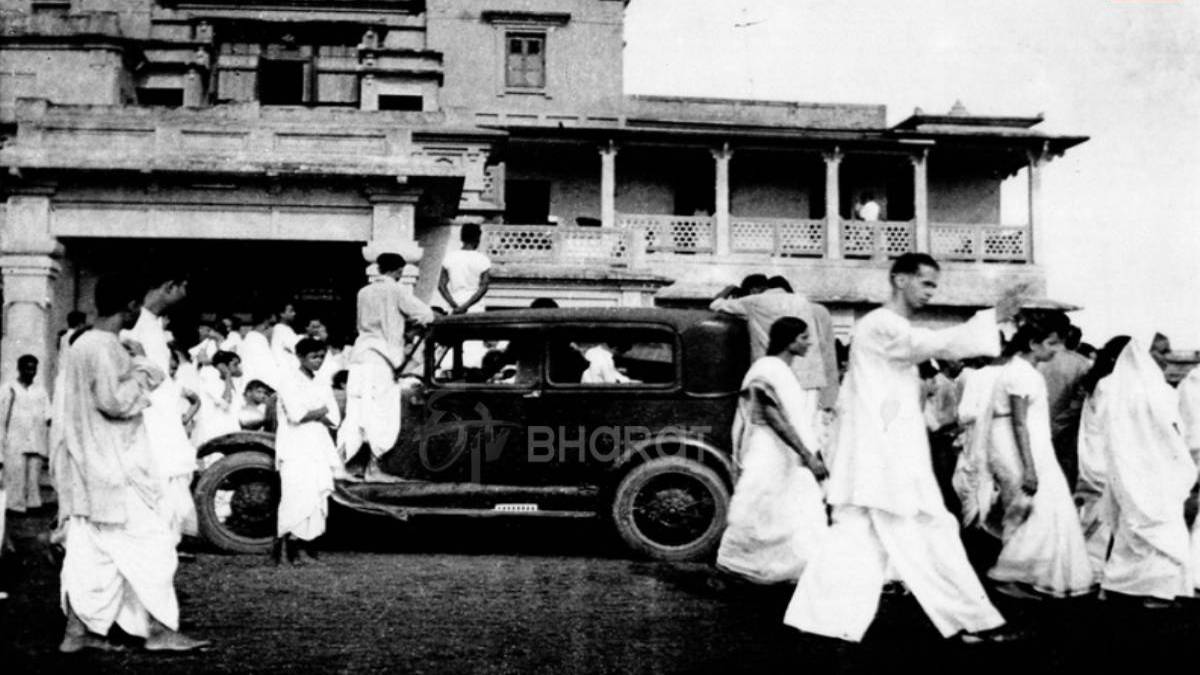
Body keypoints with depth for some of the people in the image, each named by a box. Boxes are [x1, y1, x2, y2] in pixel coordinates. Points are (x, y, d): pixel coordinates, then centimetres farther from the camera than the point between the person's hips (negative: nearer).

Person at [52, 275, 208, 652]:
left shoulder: (83, 343, 13)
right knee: (149, 543, -3)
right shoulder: (106, 347, -17)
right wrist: (142, 373, -9)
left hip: (89, 465, 10)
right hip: (114, 466, -10)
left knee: (87, 547, 11)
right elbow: (114, 400, -23)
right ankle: (159, 631, 1)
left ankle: (77, 630, 13)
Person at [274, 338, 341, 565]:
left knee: (318, 498, -1)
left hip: (319, 450, 6)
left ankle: (306, 542, 2)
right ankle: (288, 543, -12)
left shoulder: (323, 387, 18)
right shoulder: (289, 381, 0)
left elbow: (333, 420, 8)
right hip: (295, 450, -6)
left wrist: (310, 414, -7)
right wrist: (320, 412, -1)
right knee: (296, 496, -15)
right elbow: (295, 415, -14)